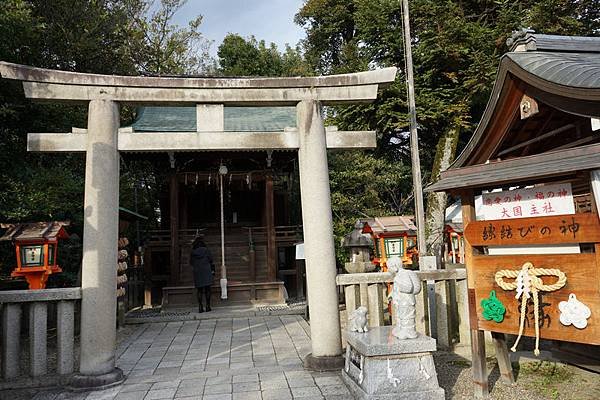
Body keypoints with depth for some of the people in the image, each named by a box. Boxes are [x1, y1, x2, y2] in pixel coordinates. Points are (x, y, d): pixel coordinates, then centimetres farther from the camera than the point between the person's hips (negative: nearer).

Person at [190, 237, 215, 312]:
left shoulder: (193, 252, 0)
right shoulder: (205, 250, -4)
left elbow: (191, 262, 6)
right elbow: (211, 260, -1)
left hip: (197, 272, 2)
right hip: (207, 271, -1)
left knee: (199, 290, 6)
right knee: (207, 289, 5)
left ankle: (200, 307, 1)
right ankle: (208, 306, 3)